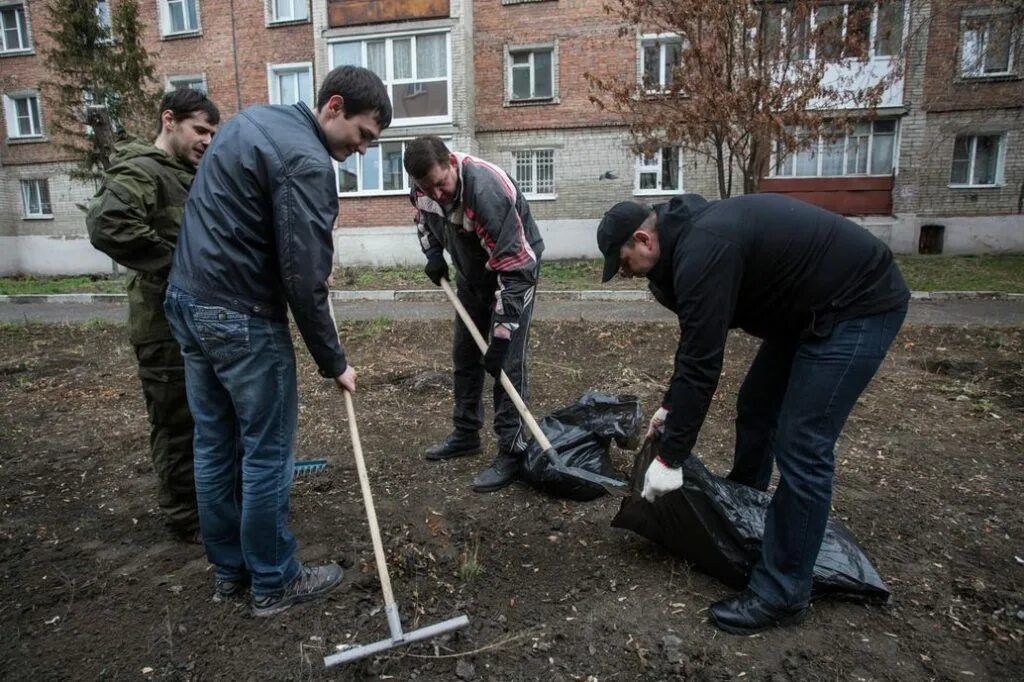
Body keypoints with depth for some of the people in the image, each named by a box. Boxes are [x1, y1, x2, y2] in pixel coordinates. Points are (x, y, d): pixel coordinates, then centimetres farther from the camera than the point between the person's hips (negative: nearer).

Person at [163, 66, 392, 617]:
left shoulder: (252, 119, 14)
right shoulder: (306, 161, -17)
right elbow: (303, 279, -21)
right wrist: (333, 362, -10)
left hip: (187, 300, 10)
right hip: (241, 318, -10)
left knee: (214, 445, 15)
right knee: (267, 453, 3)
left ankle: (229, 569, 30)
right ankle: (274, 583, 18)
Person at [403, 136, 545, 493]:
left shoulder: (488, 191, -37)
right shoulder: (426, 185, -15)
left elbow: (515, 266, -38)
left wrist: (502, 332, -38)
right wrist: (433, 255, -3)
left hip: (515, 269, -7)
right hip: (471, 272, 7)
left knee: (507, 362, -12)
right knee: (464, 355, 12)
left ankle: (511, 452, -3)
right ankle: (466, 434, 27)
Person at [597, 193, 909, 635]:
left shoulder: (702, 252, -27)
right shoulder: (692, 235, 5)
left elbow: (702, 363, -28)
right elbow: (695, 344, 15)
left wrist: (670, 458, -20)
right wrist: (670, 406, 20)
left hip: (860, 303, -10)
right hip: (810, 304, 11)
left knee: (801, 447, -10)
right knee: (755, 407, 18)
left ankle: (781, 595, 3)